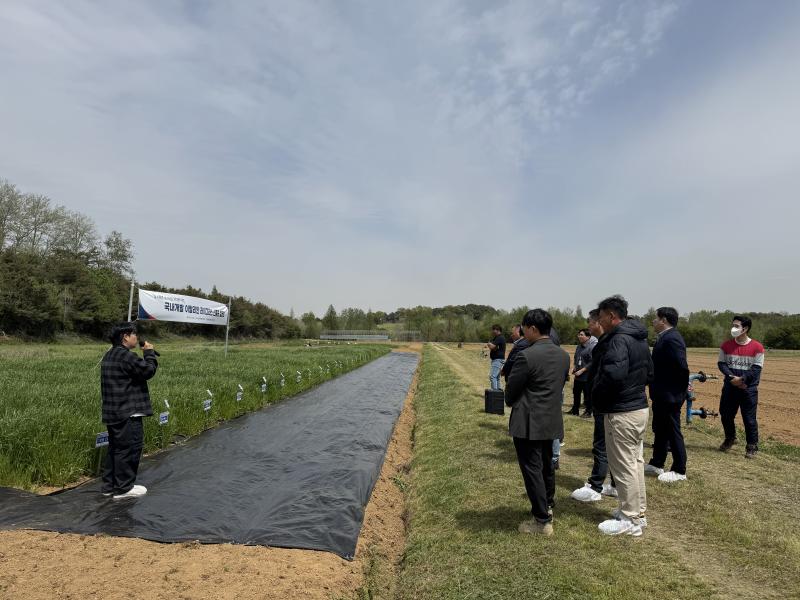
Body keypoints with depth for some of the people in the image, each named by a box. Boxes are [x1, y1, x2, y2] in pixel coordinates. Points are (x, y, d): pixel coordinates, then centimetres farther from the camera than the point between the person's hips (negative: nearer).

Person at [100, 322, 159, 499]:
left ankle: (109, 485, 26)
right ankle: (123, 488, 6)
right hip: (128, 413, -11)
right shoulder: (125, 356, -19)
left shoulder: (110, 355, 16)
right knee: (129, 448, -1)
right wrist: (149, 352, -8)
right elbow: (148, 370, -19)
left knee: (116, 448, 18)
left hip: (113, 412, 11)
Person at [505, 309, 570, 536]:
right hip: (552, 421, 8)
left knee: (532, 469, 4)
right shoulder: (563, 355, 2)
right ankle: (548, 506, 41)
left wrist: (512, 404, 8)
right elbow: (561, 384, 11)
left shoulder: (527, 356, -22)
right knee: (546, 465, 23)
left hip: (528, 423, -8)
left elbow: (510, 391, -13)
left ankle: (542, 520, 12)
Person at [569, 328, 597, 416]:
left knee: (587, 395, 4)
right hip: (577, 376, 8)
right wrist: (574, 367, 6)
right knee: (576, 393, 16)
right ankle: (575, 410, 29)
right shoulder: (579, 346, 9)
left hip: (587, 376, -8)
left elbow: (592, 363, -21)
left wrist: (581, 371, -20)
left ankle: (588, 411, 19)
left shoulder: (592, 347, -17)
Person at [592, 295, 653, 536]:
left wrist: (598, 397, -18)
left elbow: (614, 373, -34)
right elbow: (649, 373, 19)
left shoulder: (619, 340, -21)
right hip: (640, 407, 10)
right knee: (635, 460, 19)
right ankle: (638, 511, 31)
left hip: (621, 413, -10)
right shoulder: (639, 339, 11)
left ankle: (631, 520, 12)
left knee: (624, 465, 1)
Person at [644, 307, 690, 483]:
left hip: (670, 396, -10)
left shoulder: (671, 339, -21)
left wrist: (679, 391, -16)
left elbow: (682, 367, -26)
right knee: (659, 430, 19)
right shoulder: (665, 337, 10)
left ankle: (679, 471, 17)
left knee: (673, 432, 3)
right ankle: (656, 464, 32)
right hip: (661, 395, 10)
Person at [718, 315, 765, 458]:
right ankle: (730, 438, 34)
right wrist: (731, 377, -14)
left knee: (749, 418, 1)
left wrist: (742, 379, -18)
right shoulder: (726, 345, 2)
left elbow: (757, 368, -8)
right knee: (725, 415, 11)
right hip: (730, 387, 3)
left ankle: (752, 446, 15)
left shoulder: (757, 347, -7)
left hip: (749, 389, -3)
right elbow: (721, 363, 2)